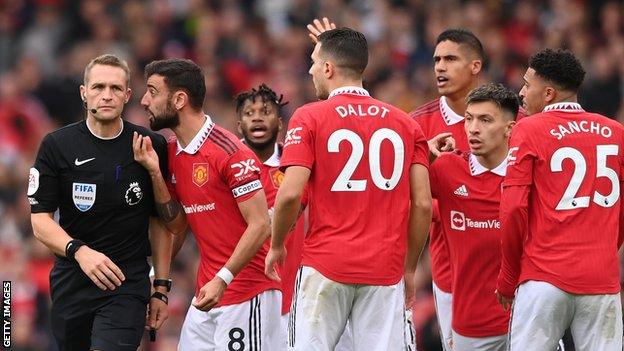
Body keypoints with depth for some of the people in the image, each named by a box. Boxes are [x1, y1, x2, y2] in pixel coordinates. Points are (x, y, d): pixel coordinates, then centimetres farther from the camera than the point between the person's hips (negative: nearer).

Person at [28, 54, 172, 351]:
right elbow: (40, 220, -3)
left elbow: (159, 221, 9)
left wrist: (161, 288, 5)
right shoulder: (57, 145, -1)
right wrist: (79, 251, -22)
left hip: (128, 283, -2)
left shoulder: (152, 146, 1)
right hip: (71, 280, 2)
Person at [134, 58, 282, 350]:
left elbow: (260, 225, -16)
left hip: (247, 295, -8)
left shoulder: (229, 151, -14)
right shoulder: (171, 153, 12)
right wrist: (154, 173, 1)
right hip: (207, 293, 8)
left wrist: (222, 279, -22)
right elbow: (176, 225, 13)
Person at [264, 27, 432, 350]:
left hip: (326, 264, -3)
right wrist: (410, 268, 14)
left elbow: (290, 194, -10)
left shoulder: (310, 118, -1)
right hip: (385, 269, 3)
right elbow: (423, 205, 5)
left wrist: (276, 246, 6)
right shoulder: (406, 124, 10)